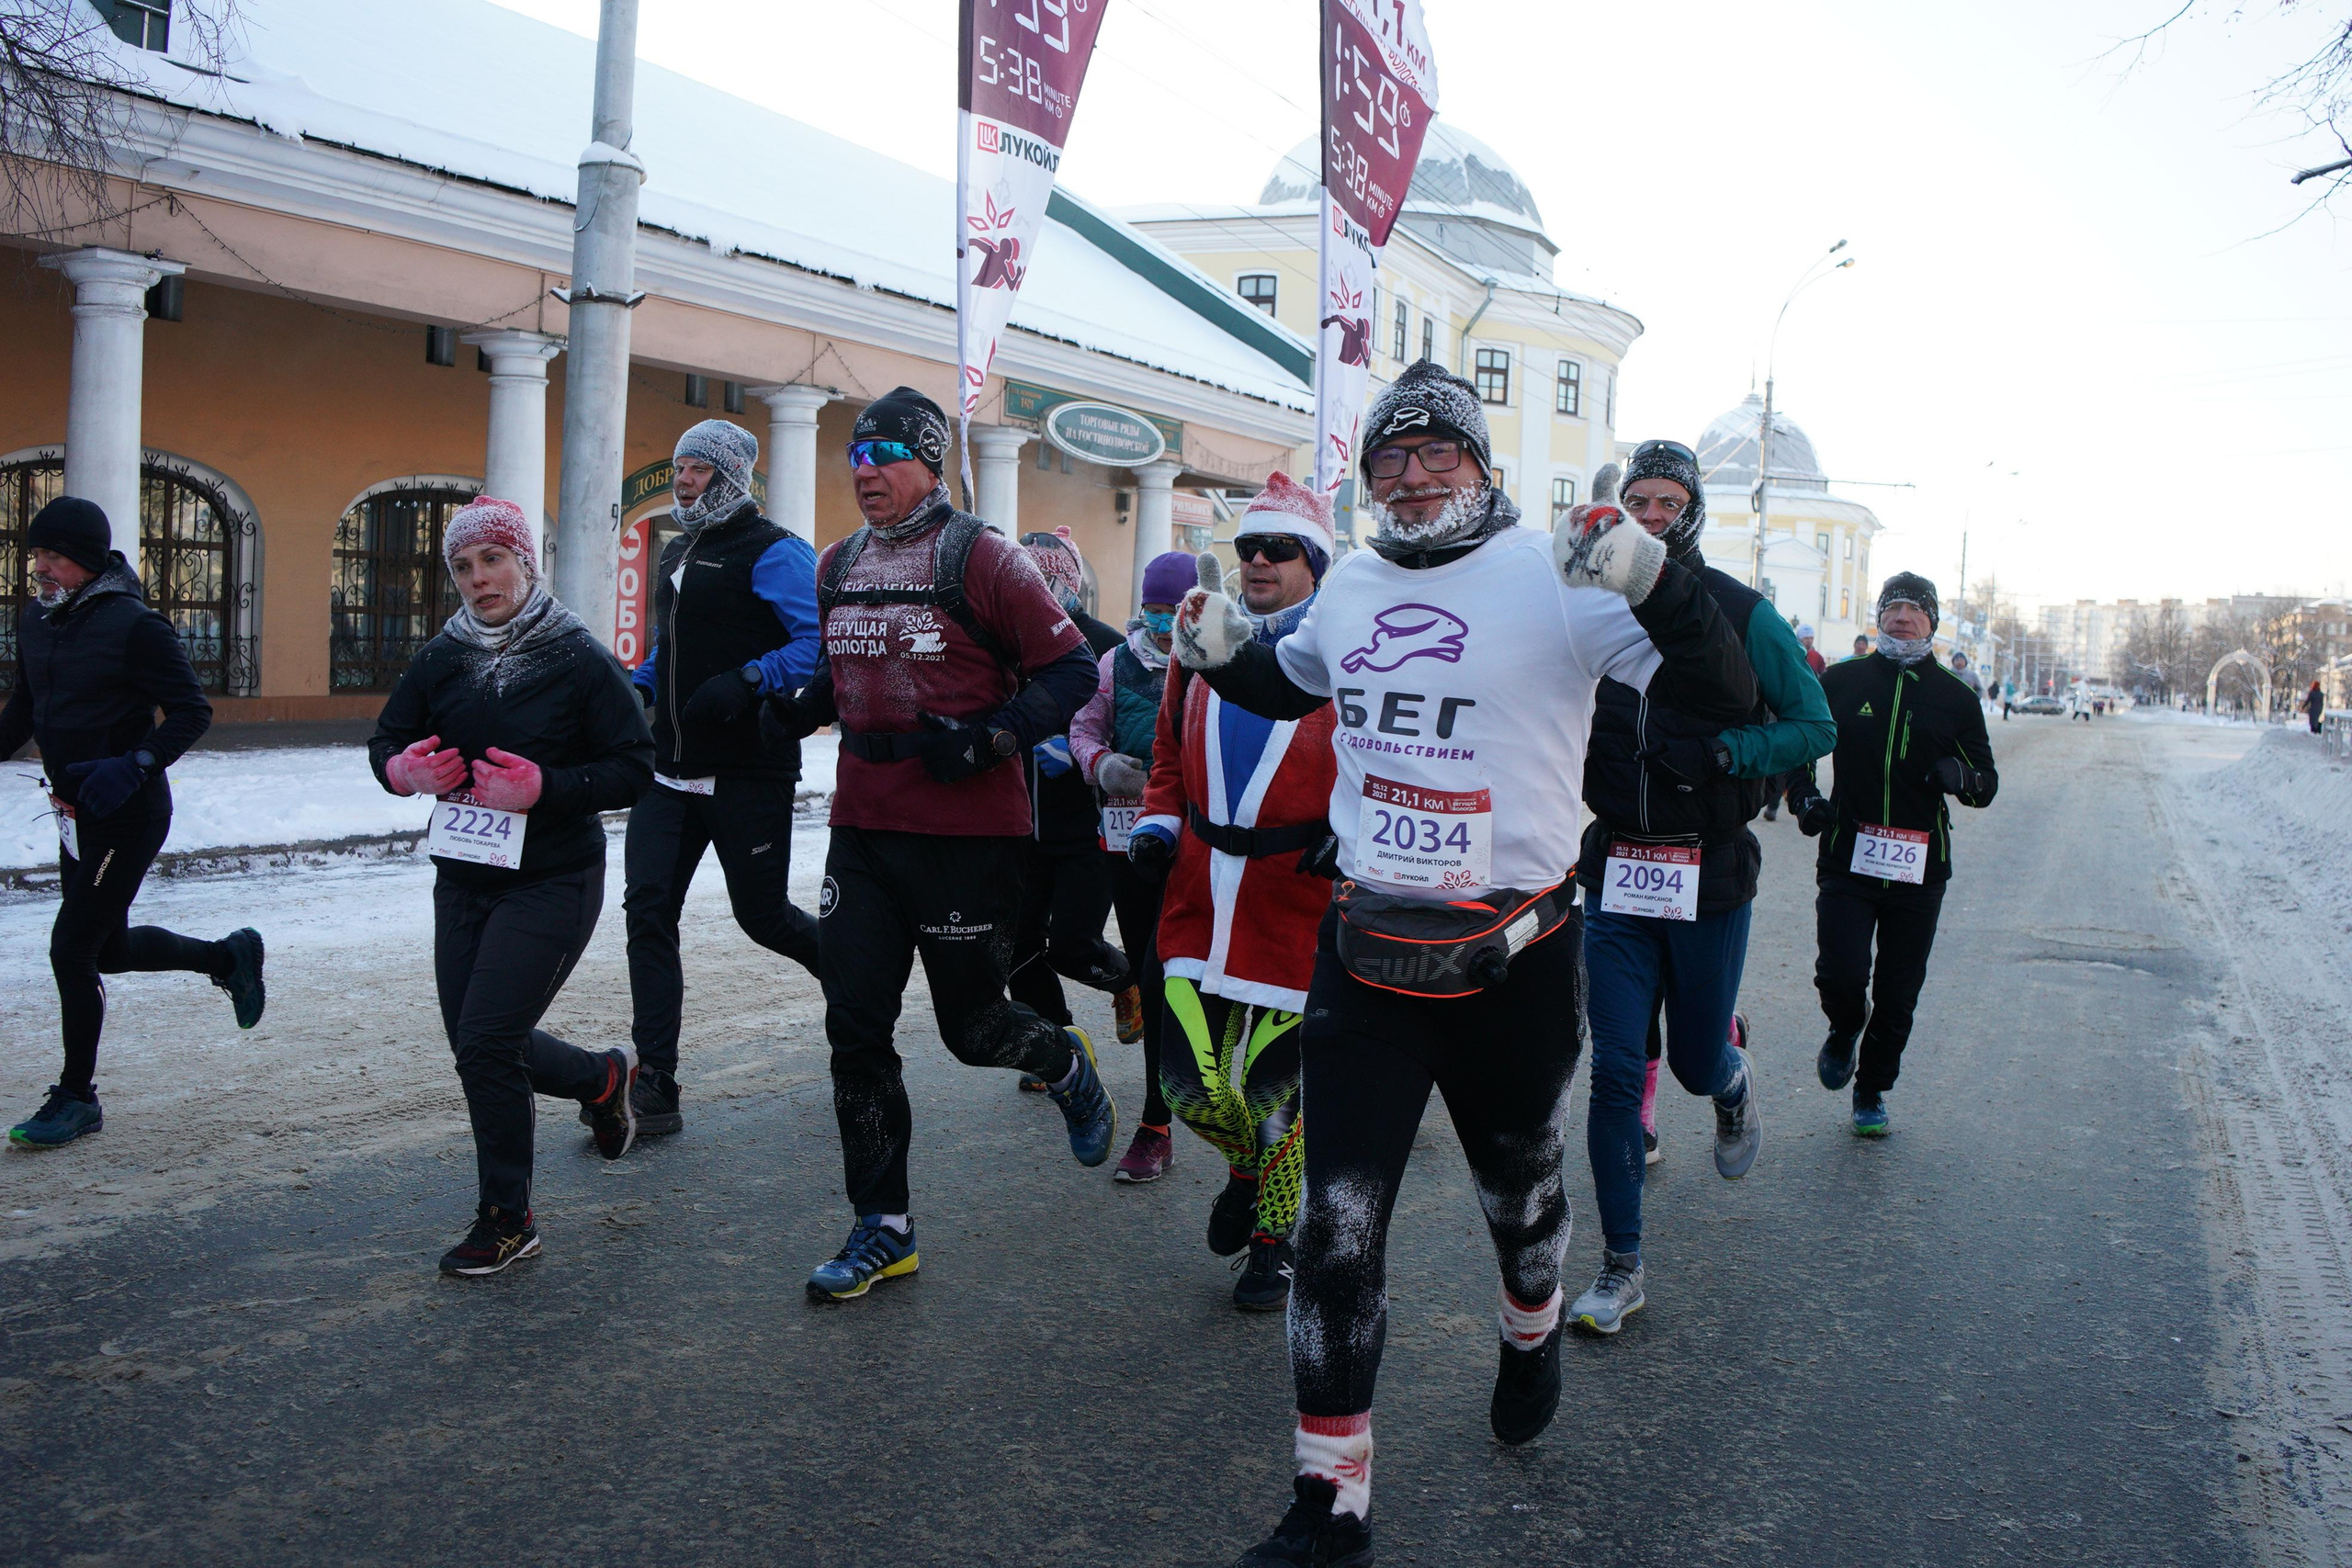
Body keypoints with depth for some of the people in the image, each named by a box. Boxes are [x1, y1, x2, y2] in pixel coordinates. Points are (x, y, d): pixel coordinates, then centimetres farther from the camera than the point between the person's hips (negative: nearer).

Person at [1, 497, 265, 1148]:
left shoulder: (134, 625, -16)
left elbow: (193, 711, -16)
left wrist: (135, 765, -28)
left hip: (127, 814, -8)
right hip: (75, 812, 8)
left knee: (72, 949, -6)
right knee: (107, 947, 18)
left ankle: (76, 1098, 9)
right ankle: (228, 956, 40)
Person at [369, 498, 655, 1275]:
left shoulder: (579, 658, -10)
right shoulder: (443, 657, 4)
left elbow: (636, 769, -12)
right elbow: (387, 739, 12)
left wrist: (544, 789, -25)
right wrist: (403, 769, -12)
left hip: (552, 883, -6)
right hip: (463, 879, 6)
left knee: (485, 1043, -11)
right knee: (478, 1047, 11)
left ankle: (507, 1221, 8)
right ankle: (603, 1076, 40)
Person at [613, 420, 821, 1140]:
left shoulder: (774, 553, -9)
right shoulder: (675, 553, 18)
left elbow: (819, 644, -18)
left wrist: (746, 681, -30)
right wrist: (636, 688, 12)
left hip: (748, 773, -7)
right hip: (671, 769, 8)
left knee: (762, 915, 4)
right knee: (648, 911, -2)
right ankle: (654, 1086, 2)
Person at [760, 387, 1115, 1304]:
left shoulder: (980, 559, -8)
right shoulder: (838, 568, 11)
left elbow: (1071, 671, -8)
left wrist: (991, 737, -21)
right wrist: (793, 711, 6)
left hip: (969, 834, -6)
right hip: (863, 829, 6)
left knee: (971, 1026, 5)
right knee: (855, 1030, 4)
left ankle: (1066, 1063, 41)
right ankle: (883, 1232, 17)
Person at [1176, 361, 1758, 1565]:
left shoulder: (1557, 578, -10)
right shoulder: (1350, 587, 8)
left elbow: (1727, 699, -15)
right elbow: (1288, 687, 28)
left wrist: (1653, 581, -31)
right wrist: (1222, 650, 7)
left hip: (1512, 954, -3)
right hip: (1366, 943, 3)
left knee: (1517, 1182, 19)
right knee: (1339, 1215, -1)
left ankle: (1531, 1332, 54)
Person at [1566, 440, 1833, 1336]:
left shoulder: (1740, 615, -5)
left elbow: (1816, 726, -2)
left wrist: (1723, 751, -17)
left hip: (1710, 874, -1)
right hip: (1614, 875, 2)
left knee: (1696, 1061, 11)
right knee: (1616, 1071, -1)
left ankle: (1734, 1081, 51)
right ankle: (1621, 1269, 11)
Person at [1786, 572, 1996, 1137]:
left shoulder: (1954, 697, 7)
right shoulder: (1842, 682, 4)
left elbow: (1987, 784, 12)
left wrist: (1963, 777, -13)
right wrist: (1804, 795, -4)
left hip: (1919, 868, 1)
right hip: (1847, 858, -1)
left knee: (1897, 995, 7)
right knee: (1841, 975, -16)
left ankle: (1872, 1091, 29)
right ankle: (1844, 1031, 20)